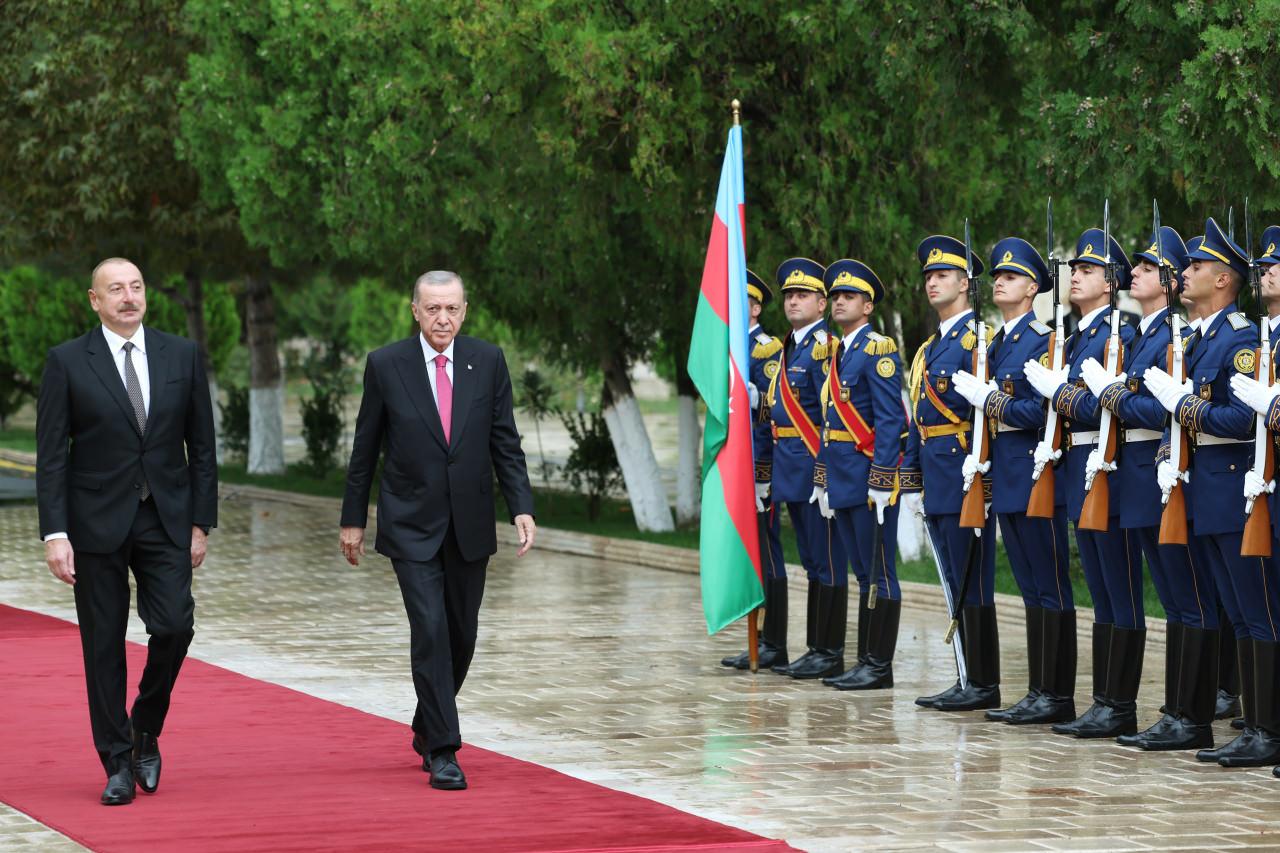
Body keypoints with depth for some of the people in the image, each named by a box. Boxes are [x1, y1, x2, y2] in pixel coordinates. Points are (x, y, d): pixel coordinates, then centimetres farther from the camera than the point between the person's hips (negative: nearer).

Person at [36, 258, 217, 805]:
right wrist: (54, 534, -10)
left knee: (174, 626, -11)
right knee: (104, 644, 2)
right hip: (97, 523, -1)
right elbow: (51, 457, -3)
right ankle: (119, 764, 11)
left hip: (166, 519, 2)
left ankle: (146, 731, 15)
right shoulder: (67, 362, -2)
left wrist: (201, 523, 3)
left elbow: (201, 446, 8)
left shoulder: (182, 356, 5)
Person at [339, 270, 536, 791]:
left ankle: (427, 727, 33)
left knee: (461, 635, 11)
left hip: (469, 525, 3)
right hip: (411, 526, -3)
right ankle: (442, 750, -9)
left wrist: (521, 507, -7)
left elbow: (505, 442, 3)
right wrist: (353, 519, 4)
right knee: (430, 630, -13)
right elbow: (365, 449, 2)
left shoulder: (488, 362, 1)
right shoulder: (386, 365, -4)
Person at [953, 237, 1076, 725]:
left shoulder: (1043, 340, -10)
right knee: (1031, 588, 10)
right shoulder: (998, 344, 17)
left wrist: (987, 398, -13)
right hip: (1004, 476, 9)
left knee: (1050, 587, -5)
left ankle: (1057, 696, -4)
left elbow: (1040, 411, -18)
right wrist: (978, 459, 11)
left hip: (1034, 475, -9)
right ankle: (1039, 692, 13)